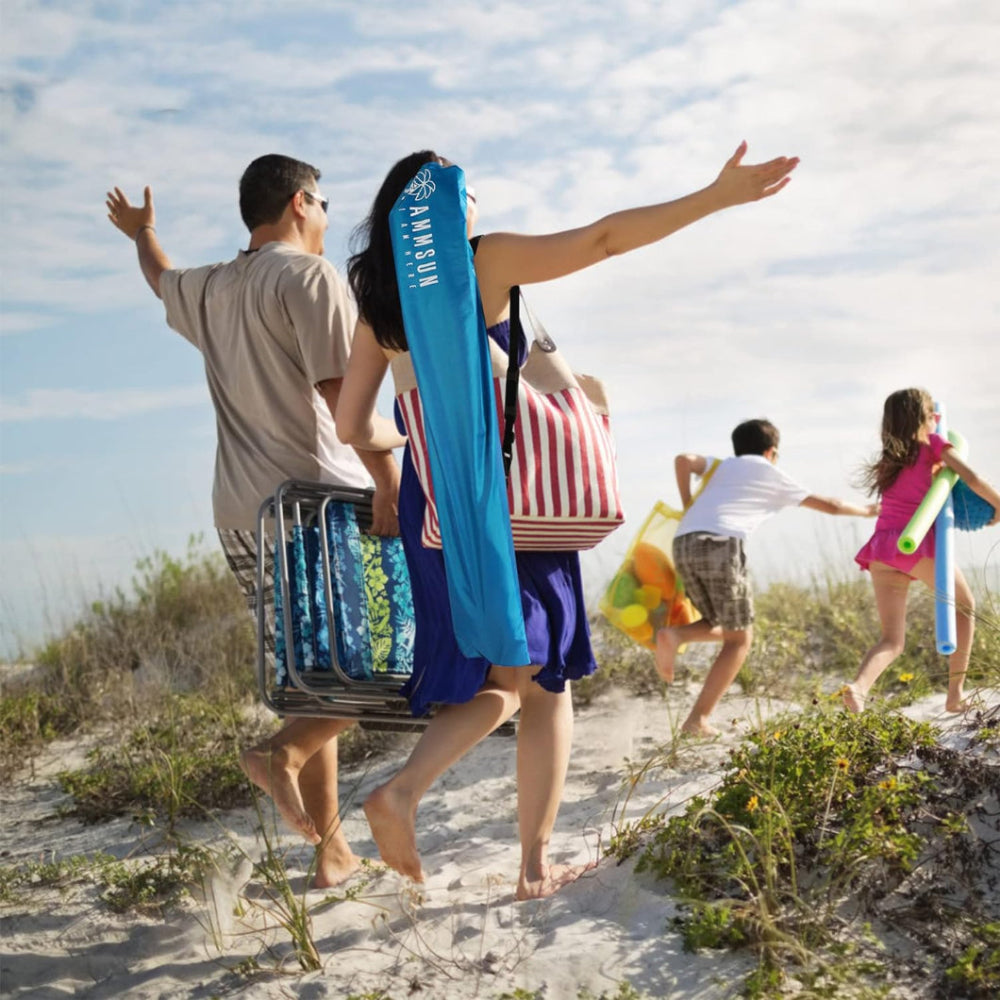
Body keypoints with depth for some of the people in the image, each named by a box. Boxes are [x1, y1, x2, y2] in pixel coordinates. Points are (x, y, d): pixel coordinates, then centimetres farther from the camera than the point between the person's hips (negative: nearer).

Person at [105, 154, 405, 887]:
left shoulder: (210, 291, 17)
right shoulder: (309, 276, -4)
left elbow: (161, 279, 42)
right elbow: (342, 388, -18)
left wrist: (142, 232, 63)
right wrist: (391, 483, -23)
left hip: (241, 517, 7)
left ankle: (331, 849, 13)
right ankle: (284, 752, -14)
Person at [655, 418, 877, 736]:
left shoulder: (722, 466, 29)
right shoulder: (774, 476, 22)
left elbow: (683, 460, 7)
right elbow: (829, 506, 32)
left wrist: (687, 506, 17)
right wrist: (866, 511, 49)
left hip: (683, 543, 5)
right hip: (722, 542, -5)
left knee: (723, 626, 23)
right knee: (739, 638, 9)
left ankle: (673, 635, -7)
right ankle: (698, 719, -2)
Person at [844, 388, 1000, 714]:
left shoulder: (889, 458, 24)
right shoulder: (932, 442, 7)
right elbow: (971, 478, -2)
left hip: (882, 547, 5)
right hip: (919, 542, -5)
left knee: (892, 640, 5)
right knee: (964, 607, 21)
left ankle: (859, 685, -27)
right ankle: (955, 693, 15)